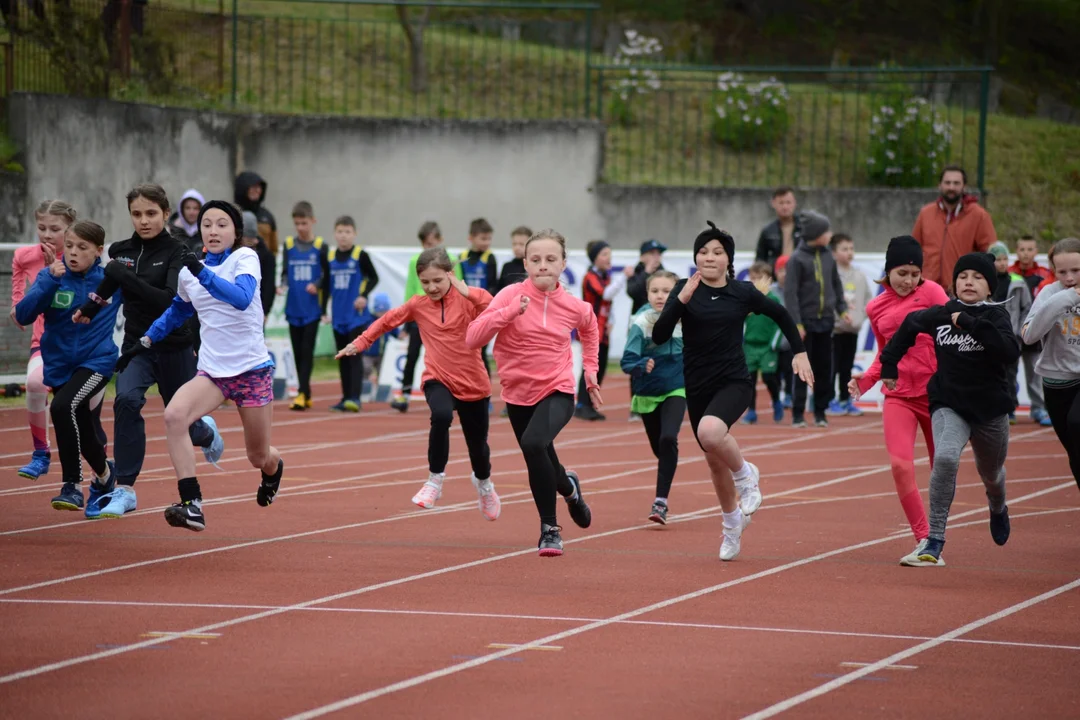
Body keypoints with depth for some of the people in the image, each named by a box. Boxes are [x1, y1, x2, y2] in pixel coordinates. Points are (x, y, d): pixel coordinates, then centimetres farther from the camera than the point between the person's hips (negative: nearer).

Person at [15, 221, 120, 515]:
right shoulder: (52, 276, -4)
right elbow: (23, 315, -14)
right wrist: (50, 280, -24)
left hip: (97, 361, -4)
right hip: (60, 366, 4)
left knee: (63, 406, -29)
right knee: (84, 432, 12)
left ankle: (73, 485, -20)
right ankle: (104, 475, 42)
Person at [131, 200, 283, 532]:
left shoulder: (245, 258, -8)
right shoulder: (188, 273, 6)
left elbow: (242, 298, -28)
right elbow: (177, 311, 26)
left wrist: (203, 274, -38)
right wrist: (146, 341, 19)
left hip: (252, 369, -3)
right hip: (212, 372, 3)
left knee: (259, 457, 8)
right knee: (174, 415, -28)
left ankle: (273, 468, 50)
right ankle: (192, 506, -30)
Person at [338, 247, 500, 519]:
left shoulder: (467, 298, -10)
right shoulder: (417, 305, 1)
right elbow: (388, 320, 16)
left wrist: (470, 293, -37)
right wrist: (361, 343, 14)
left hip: (473, 383, 0)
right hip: (438, 379, 0)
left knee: (477, 443, 13)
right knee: (441, 415, -34)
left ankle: (483, 483, 47)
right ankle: (435, 480, -19)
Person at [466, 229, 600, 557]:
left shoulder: (574, 307, -4)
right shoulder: (511, 296, -11)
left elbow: (589, 326, 22)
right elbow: (472, 339, -20)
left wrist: (590, 368, 18)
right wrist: (509, 312, -30)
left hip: (558, 392, -2)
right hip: (519, 395, 2)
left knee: (533, 443, -31)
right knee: (543, 467, 15)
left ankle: (550, 528, -17)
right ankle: (569, 487, 53)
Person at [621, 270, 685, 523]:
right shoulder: (641, 324, -17)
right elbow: (627, 361, -24)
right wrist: (642, 366, -43)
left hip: (675, 390, 0)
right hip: (647, 393, 0)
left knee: (668, 439, -22)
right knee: (659, 448, 12)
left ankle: (661, 501, -18)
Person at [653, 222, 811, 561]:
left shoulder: (742, 293, -3)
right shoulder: (685, 290, -3)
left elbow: (781, 315, 15)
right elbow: (659, 336, -14)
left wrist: (800, 352, 11)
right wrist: (681, 301, -25)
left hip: (734, 383, -3)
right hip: (697, 388, 3)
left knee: (710, 432, -33)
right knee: (715, 461, 16)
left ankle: (745, 475, -3)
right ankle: (732, 522, 41)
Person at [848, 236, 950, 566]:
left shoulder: (931, 292, -4)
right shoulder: (876, 308, 9)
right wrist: (865, 380, 3)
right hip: (898, 396, 2)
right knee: (900, 465, -17)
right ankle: (923, 540, -11)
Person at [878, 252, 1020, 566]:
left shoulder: (996, 317, -10)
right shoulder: (940, 315, -2)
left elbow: (1011, 352, -27)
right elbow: (910, 325, 18)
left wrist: (972, 325, -30)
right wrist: (889, 365, 19)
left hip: (990, 409, 0)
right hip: (949, 405, 0)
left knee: (991, 474, 22)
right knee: (945, 458, -29)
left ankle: (997, 509, 60)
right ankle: (935, 538, -23)